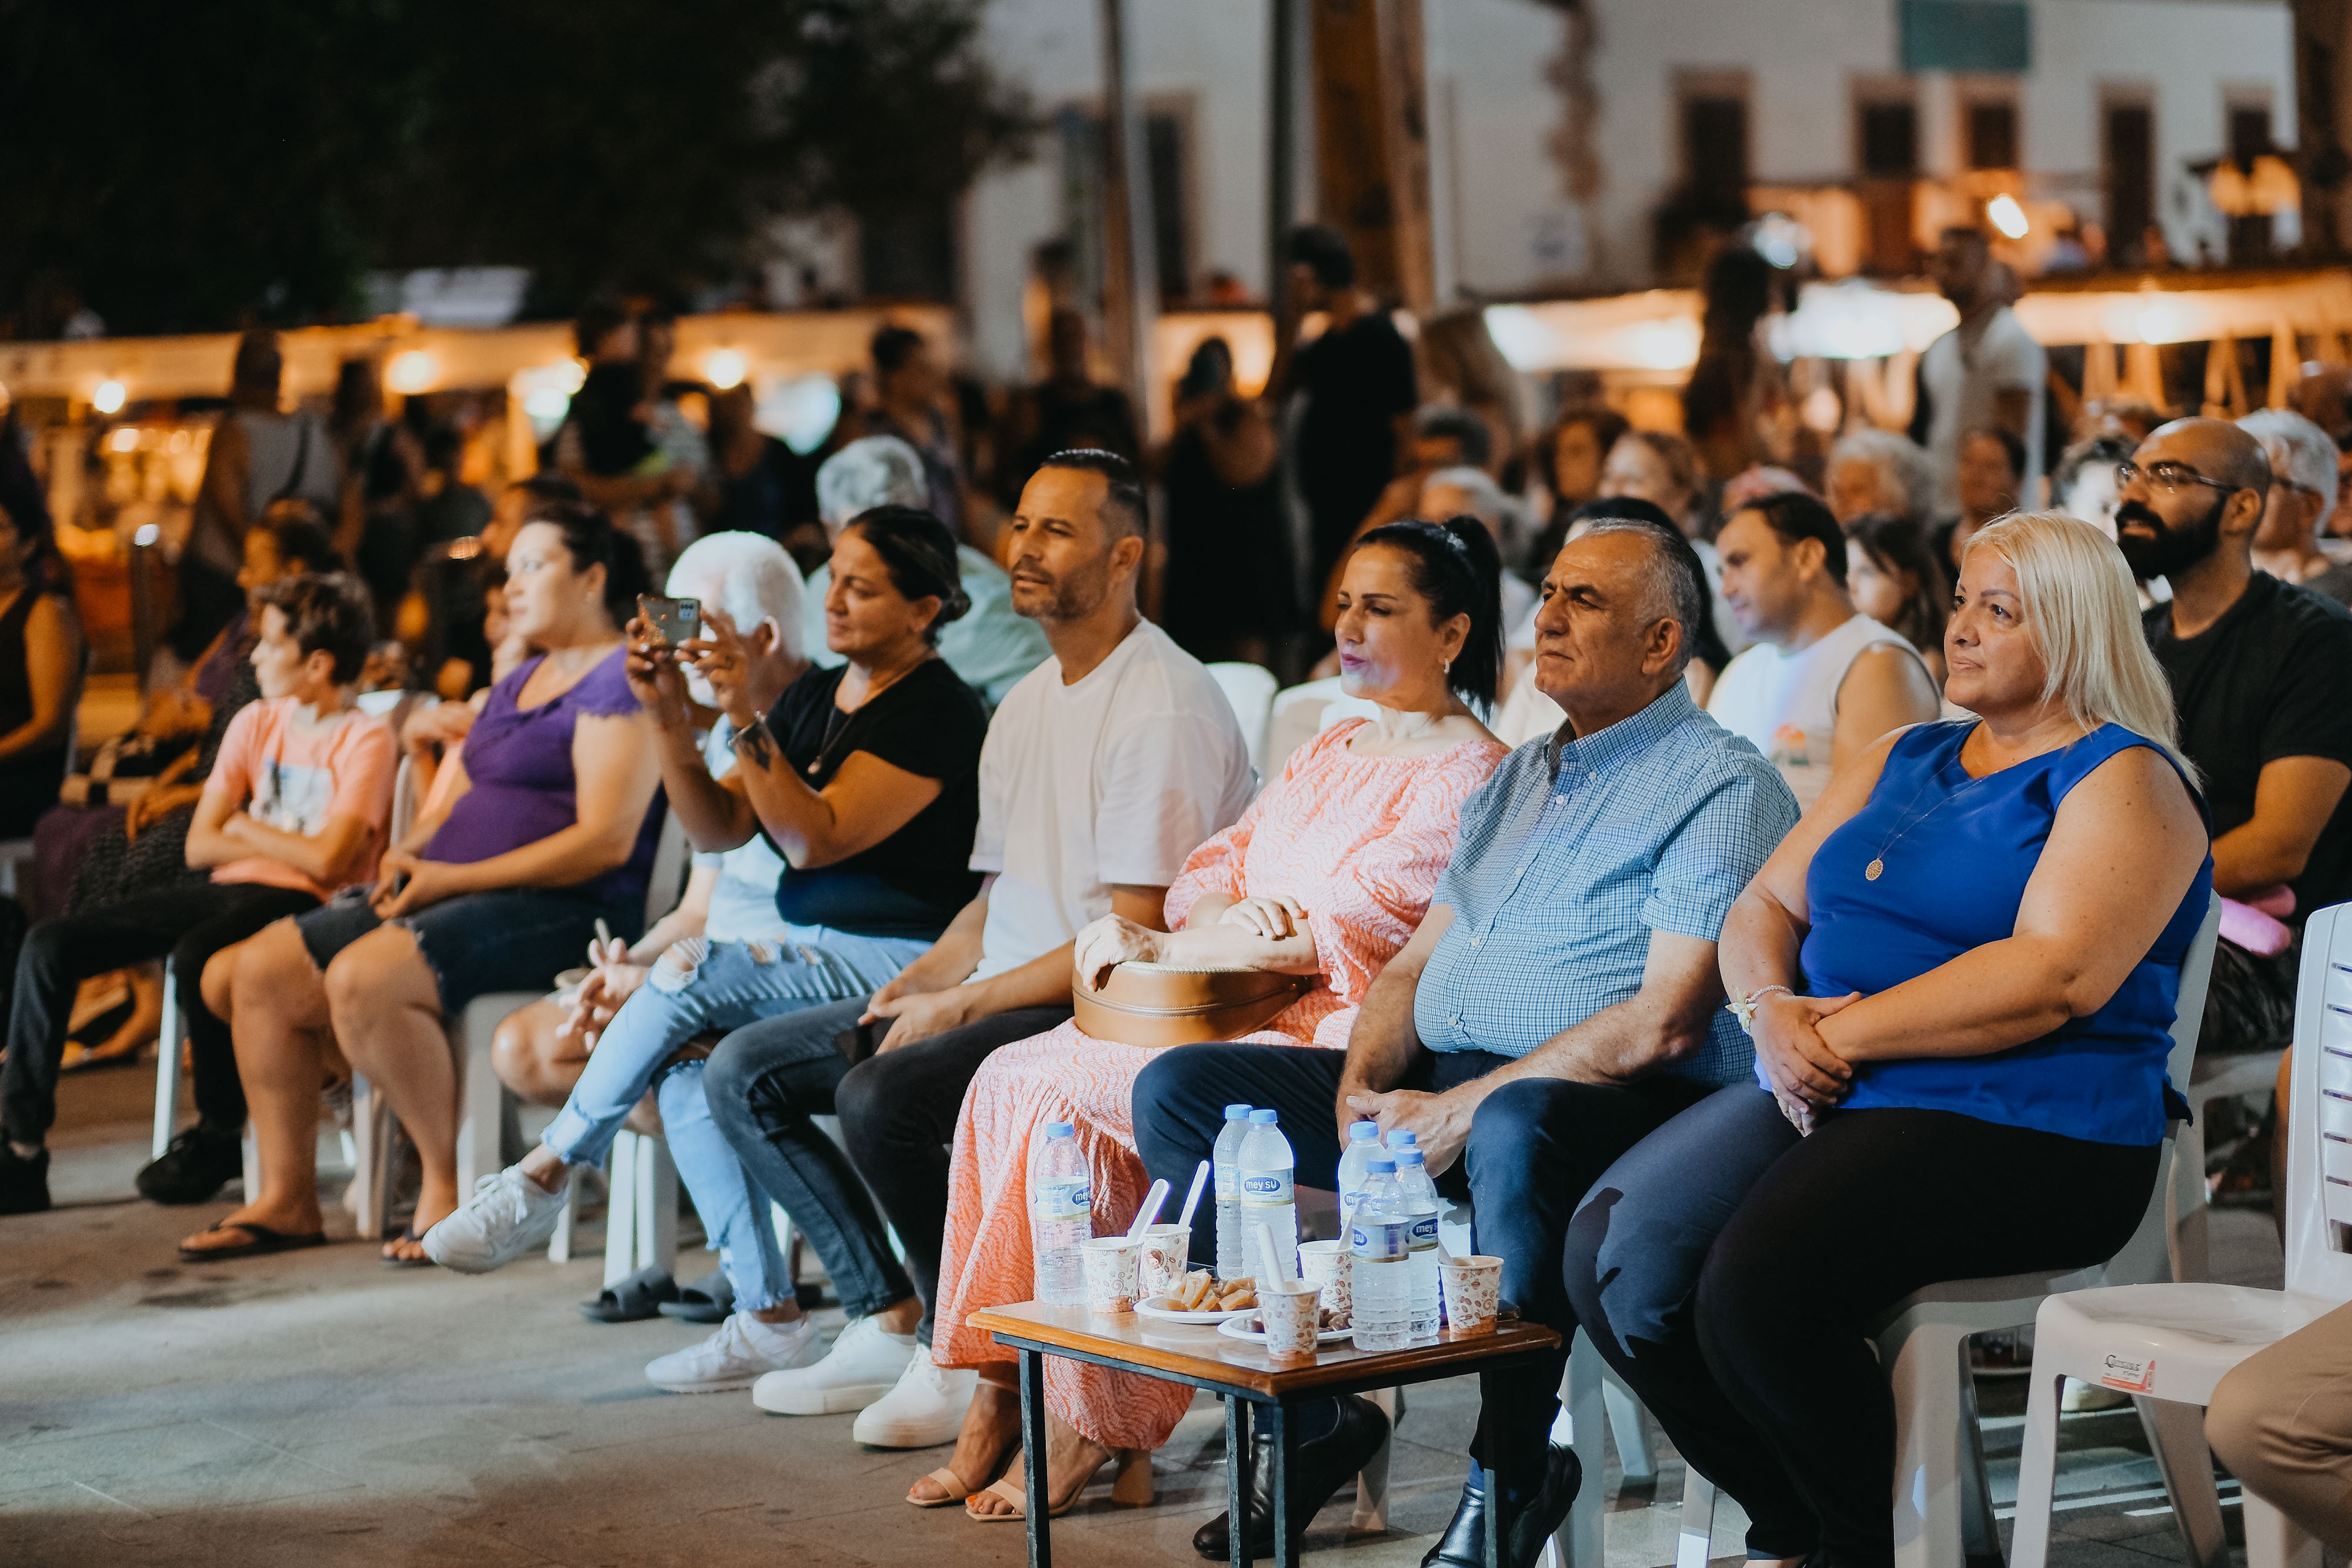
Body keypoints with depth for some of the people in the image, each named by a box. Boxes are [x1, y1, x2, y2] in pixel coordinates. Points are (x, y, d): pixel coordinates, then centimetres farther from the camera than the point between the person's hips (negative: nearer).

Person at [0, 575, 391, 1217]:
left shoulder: (365, 740, -6)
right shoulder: (255, 724, 14)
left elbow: (326, 860, -18)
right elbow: (199, 846, 8)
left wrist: (246, 828, -2)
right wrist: (286, 844, -6)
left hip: (300, 901, -7)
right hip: (228, 890, 7)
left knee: (198, 955, -39)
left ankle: (220, 1134, -14)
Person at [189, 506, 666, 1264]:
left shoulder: (619, 682, -7)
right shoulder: (519, 682, 24)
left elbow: (605, 841, -17)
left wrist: (454, 877, -17)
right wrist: (406, 854, 2)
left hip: (557, 911, -10)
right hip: (450, 892, 10)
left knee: (364, 977, -33)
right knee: (259, 969, -3)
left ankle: (447, 1184, -17)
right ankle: (286, 1197, 1)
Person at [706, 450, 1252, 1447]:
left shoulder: (1165, 708, -14)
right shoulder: (1028, 703, 17)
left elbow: (1134, 936, -19)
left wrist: (960, 1005, -17)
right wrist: (913, 985, 2)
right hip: (1000, 991, 10)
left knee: (879, 1095, -31)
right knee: (743, 1070, 3)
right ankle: (886, 1321, 6)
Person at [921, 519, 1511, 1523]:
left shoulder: (1468, 774, -7)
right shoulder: (1333, 750, 23)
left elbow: (1338, 932, -15)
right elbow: (1211, 874, 17)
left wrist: (1161, 948, -6)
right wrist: (1225, 913, -8)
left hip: (1329, 1051, -9)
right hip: (1232, 1024, 9)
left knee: (1064, 1098, -22)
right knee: (1008, 1079, -11)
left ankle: (1091, 1428, -13)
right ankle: (998, 1403, -11)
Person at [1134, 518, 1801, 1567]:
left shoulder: (1721, 789, -5)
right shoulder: (1517, 779, 22)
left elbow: (1663, 1022, -17)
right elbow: (1417, 962, 20)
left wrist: (1462, 1110, -19)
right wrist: (1363, 1083, -3)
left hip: (1615, 1106, -8)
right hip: (1436, 1085, 8)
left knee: (1516, 1129, -43)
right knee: (1178, 1090, -5)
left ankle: (1511, 1472, -26)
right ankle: (1310, 1413, -4)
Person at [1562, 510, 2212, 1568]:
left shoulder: (2125, 783, -2)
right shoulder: (1903, 760, 22)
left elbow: (2053, 979, -17)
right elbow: (1763, 907, 19)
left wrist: (1843, 1032, -15)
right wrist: (1772, 1011, -5)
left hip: (2023, 1130, -8)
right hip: (1821, 1092, 8)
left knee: (1756, 1288, -31)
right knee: (1614, 1256, -15)